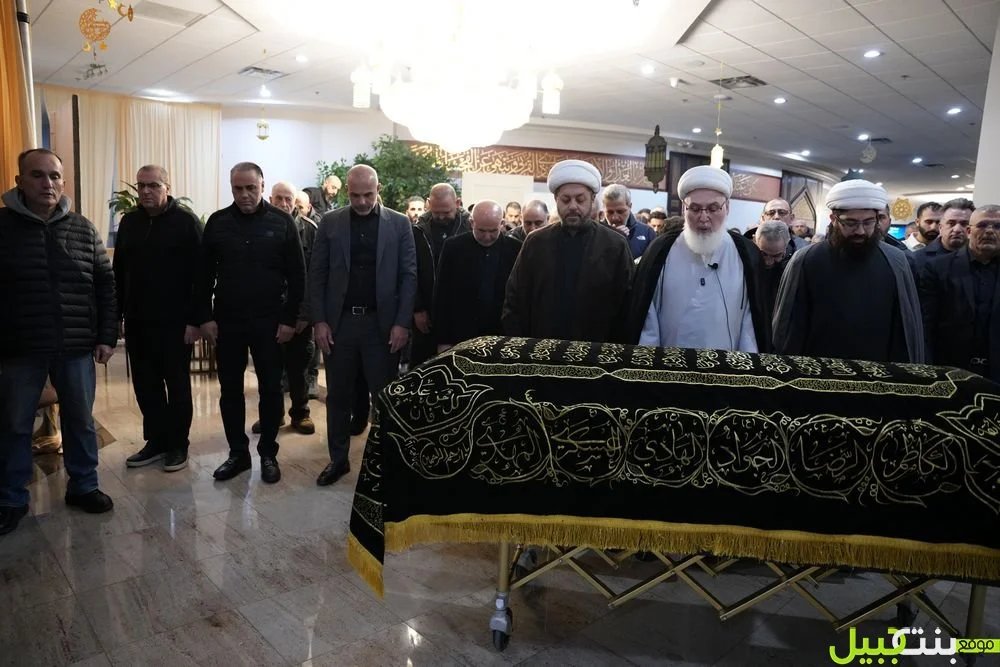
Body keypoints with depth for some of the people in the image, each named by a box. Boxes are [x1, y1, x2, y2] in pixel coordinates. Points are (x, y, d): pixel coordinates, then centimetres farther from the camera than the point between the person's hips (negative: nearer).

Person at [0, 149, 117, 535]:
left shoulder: (84, 230, 5)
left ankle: (83, 487, 27)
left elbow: (106, 286, 6)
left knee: (81, 422, 11)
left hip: (76, 347, 2)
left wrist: (107, 336, 1)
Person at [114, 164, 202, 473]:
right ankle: (156, 441, 24)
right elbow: (118, 272, 12)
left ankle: (178, 444, 18)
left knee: (177, 384, 6)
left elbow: (200, 273, -12)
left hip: (175, 321, -5)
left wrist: (195, 319, -16)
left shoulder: (186, 221, -7)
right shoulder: (129, 221, 10)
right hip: (137, 320, 6)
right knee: (145, 384, 11)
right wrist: (116, 314, 7)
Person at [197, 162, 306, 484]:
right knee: (230, 390, 9)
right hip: (227, 320, 2)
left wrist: (290, 319, -8)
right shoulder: (217, 222, 4)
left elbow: (296, 275, -3)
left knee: (270, 389, 6)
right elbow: (204, 275, 6)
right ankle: (238, 452, 23)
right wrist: (206, 317, 0)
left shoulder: (282, 222, -2)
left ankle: (268, 453, 19)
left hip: (269, 320, -2)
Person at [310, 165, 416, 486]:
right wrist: (319, 320, -4)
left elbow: (408, 275, -1)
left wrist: (402, 322, -9)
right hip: (339, 321, 2)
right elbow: (317, 274, 4)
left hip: (382, 322, -1)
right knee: (338, 395, 10)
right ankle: (338, 458, 25)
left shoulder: (399, 224, 1)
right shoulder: (330, 222, 4)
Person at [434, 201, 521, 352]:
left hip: (504, 338, 0)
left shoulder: (516, 249, -2)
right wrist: (443, 341, -2)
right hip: (461, 338, 0)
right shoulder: (454, 247, -1)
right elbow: (442, 296, 1)